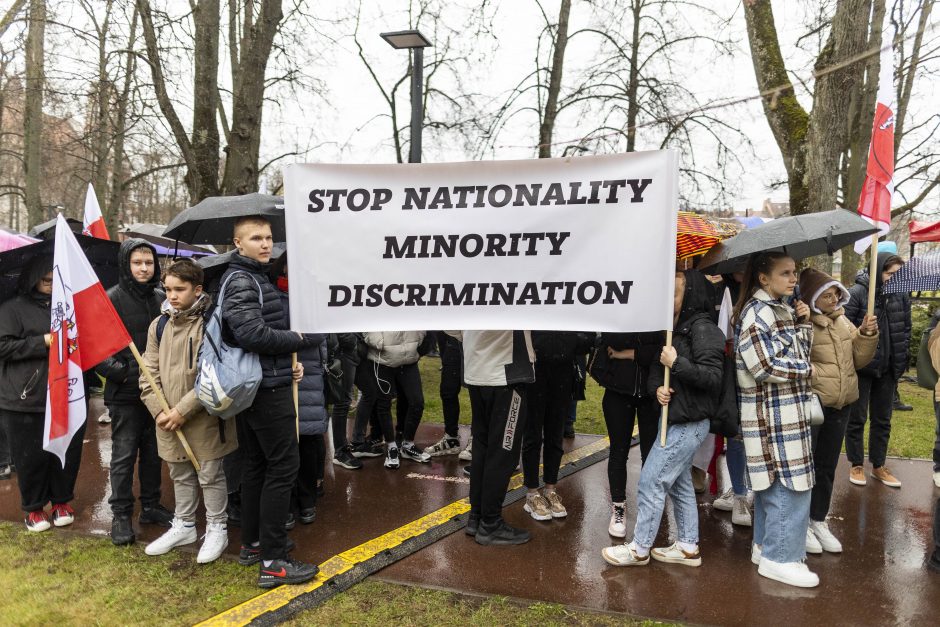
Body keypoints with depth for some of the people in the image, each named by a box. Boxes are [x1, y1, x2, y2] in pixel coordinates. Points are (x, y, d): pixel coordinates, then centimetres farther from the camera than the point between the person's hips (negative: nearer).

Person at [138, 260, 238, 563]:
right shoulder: (159, 325, 5)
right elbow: (149, 373, 7)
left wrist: (183, 410, -17)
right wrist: (159, 411, -5)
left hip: (204, 418, -5)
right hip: (168, 420, 5)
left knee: (210, 474, 7)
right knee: (180, 475, 19)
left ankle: (217, 529, 24)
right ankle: (183, 526, 36)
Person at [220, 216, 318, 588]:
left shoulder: (255, 277, 17)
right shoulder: (241, 281, -15)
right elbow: (253, 334, -25)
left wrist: (288, 361, 7)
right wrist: (302, 339, -13)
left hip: (251, 387, 11)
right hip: (267, 387, -11)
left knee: (257, 464, 16)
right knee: (283, 466, -7)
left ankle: (251, 544, 27)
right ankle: (271, 562, -3)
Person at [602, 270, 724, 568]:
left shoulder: (703, 329, -14)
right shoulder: (674, 328, 11)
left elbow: (713, 376, -21)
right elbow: (656, 369, 13)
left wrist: (677, 363, -22)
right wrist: (657, 388, -6)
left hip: (688, 423, -9)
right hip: (677, 420, 9)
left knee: (651, 481, -4)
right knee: (679, 483, 16)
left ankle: (639, 549, 8)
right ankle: (688, 547, 28)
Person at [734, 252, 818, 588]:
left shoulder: (782, 308, 13)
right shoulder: (756, 312, -17)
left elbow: (799, 351, 17)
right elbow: (765, 366, -23)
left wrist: (803, 322, 2)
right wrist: (806, 370, -9)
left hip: (787, 409, 10)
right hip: (772, 412, -10)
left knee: (771, 482, 17)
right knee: (791, 484, -5)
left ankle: (765, 546, 29)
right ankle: (780, 558, 6)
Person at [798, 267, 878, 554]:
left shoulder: (843, 321, 8)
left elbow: (859, 360, 9)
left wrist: (866, 335, -4)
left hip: (840, 405, 7)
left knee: (827, 466, 18)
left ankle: (819, 521, 33)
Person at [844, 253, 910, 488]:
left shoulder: (900, 295, 2)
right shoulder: (856, 293, -14)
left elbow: (906, 328, 12)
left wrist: (900, 357, 8)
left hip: (888, 369, 5)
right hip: (861, 368, -5)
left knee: (882, 419, 14)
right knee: (857, 418, 7)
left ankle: (878, 466, 27)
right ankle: (857, 465, 21)